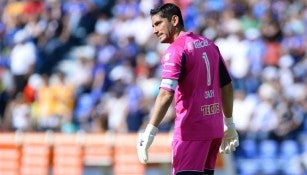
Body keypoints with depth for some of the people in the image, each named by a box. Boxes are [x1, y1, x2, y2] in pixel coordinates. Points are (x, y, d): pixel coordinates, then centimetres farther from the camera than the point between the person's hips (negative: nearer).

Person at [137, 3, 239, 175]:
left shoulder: (175, 51, -11)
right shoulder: (209, 44, 13)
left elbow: (166, 94, -23)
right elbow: (227, 86, 17)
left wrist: (150, 132, -28)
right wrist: (229, 124, 24)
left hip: (191, 129, -8)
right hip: (215, 128, 8)